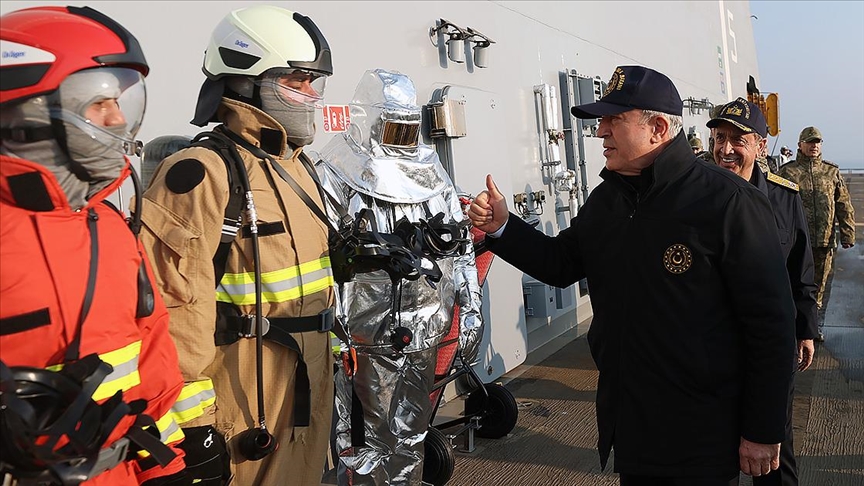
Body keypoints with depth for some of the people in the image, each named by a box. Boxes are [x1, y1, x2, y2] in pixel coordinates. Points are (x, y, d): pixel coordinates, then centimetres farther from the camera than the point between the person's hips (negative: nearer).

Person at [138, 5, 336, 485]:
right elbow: (178, 309, -22)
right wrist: (193, 423, -20)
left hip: (311, 387, 8)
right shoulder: (200, 174, -18)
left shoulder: (297, 165, 11)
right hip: (244, 401, -8)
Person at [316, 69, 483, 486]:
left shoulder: (431, 172, 11)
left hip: (424, 336, 6)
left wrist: (470, 310, 12)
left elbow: (461, 245, 14)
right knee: (366, 448, 4)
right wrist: (333, 336, -16)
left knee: (411, 439, 19)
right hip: (367, 340, -5)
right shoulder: (335, 177, -6)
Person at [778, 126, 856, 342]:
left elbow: (844, 206, 11)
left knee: (820, 286, 11)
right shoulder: (787, 171, 1)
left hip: (825, 240, 3)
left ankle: (817, 327, 25)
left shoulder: (832, 172, 10)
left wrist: (848, 234, 5)